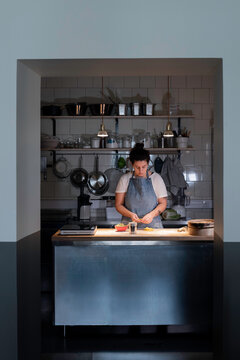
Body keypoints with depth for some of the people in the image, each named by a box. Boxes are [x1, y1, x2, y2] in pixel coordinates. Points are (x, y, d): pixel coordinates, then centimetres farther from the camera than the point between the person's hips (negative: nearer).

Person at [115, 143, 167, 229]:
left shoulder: (156, 178, 7)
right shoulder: (125, 179, 7)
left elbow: (163, 203, 9)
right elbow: (118, 205, 7)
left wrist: (151, 214, -9)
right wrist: (131, 215, -11)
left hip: (152, 224, 0)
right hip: (129, 224, 0)